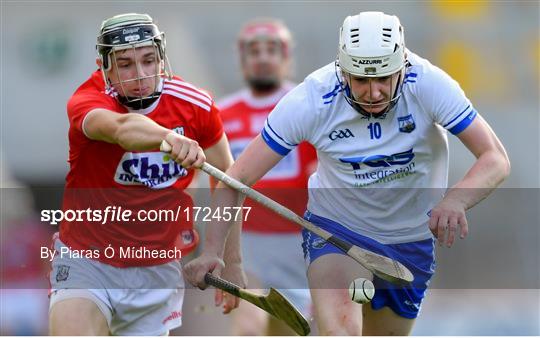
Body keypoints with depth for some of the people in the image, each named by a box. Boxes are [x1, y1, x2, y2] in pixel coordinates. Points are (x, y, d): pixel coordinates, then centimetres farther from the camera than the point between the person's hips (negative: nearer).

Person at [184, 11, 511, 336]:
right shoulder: (311, 100, -25)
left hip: (410, 241, 2)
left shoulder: (428, 84, -25)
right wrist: (212, 250, -32)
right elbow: (239, 178, -19)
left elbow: (496, 158, -25)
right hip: (336, 227, -2)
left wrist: (455, 200, -45)